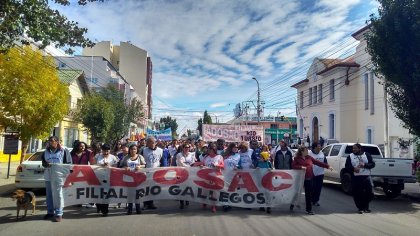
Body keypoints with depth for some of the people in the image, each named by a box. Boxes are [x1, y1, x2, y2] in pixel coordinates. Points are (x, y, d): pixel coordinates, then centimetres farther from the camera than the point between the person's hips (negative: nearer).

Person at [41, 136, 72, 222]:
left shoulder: (64, 151, -2)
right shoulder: (46, 151, 15)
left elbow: (68, 163, -3)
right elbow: (43, 163, 17)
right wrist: (47, 165, -6)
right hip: (48, 176, 5)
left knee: (58, 194, -5)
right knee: (49, 195, 11)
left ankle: (59, 213, 1)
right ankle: (50, 212, 23)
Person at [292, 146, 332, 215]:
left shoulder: (309, 157, 10)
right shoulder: (297, 158, 0)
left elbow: (317, 162, 12)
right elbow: (293, 166, -10)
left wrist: (327, 166, 10)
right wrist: (301, 167, -23)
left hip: (309, 178, 4)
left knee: (309, 194, 5)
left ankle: (309, 209, 13)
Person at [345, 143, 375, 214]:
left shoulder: (367, 155, 8)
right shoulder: (350, 156, 7)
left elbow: (372, 164, 3)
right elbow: (347, 166, 2)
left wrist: (365, 165, -14)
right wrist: (353, 168, -18)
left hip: (366, 177, 1)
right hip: (356, 178, 0)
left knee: (369, 193, 3)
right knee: (357, 194, -2)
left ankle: (365, 206, 26)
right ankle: (360, 208, 13)